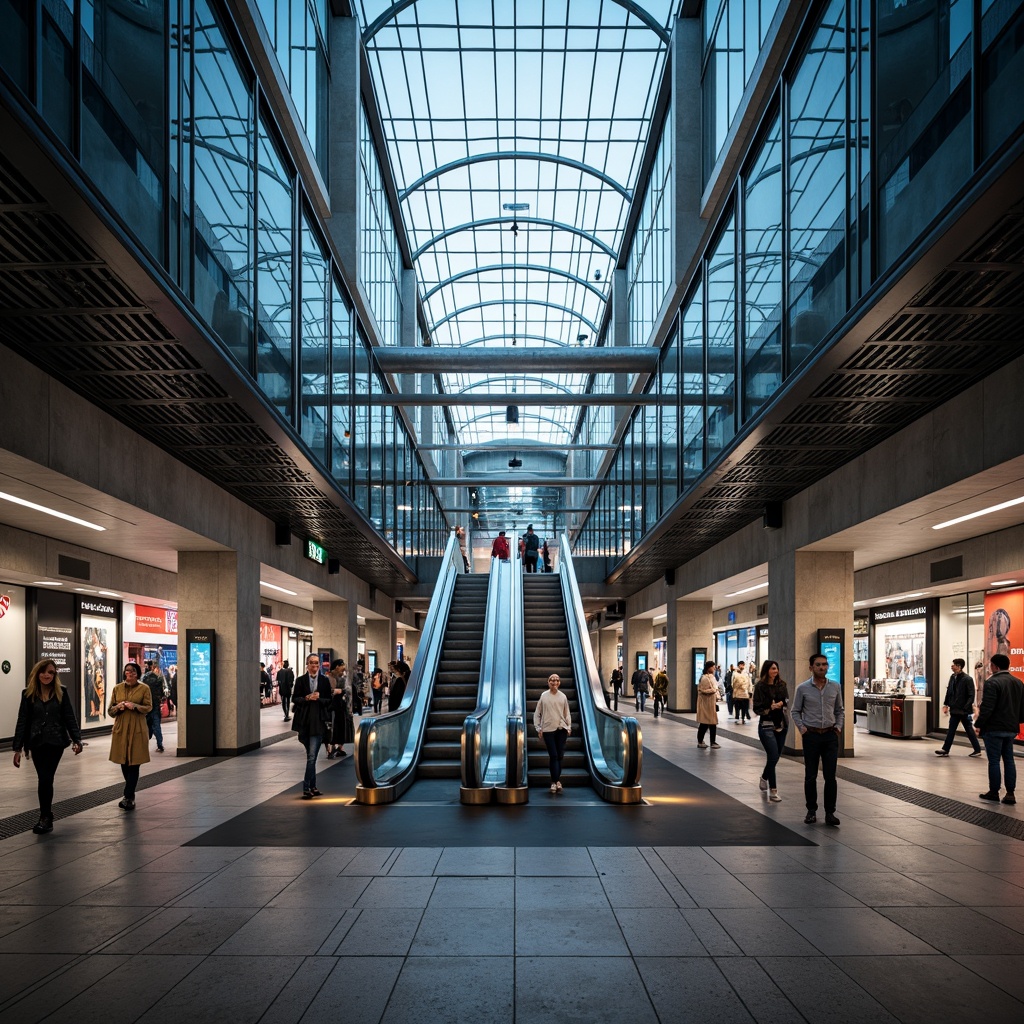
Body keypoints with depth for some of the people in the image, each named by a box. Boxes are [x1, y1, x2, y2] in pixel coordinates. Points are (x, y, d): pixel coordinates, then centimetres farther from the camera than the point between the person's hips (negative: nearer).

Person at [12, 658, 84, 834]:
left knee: (45, 779, -8)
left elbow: (70, 718, 0)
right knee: (45, 779, 3)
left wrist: (77, 739, -10)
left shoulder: (61, 693, -1)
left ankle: (45, 817, 3)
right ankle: (46, 816, 17)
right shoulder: (28, 694, 1)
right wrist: (18, 748, -3)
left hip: (56, 741, -1)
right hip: (37, 742, 1)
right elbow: (22, 721, 1)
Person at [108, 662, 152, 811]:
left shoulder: (144, 688, 2)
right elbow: (110, 711, 12)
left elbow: (149, 708, -1)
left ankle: (128, 797, -7)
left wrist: (135, 706, -19)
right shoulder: (117, 688, 10)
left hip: (137, 730, -3)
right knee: (124, 763, 9)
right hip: (120, 729, 3)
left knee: (134, 764, -8)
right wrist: (118, 707, -10)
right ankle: (130, 794, 28)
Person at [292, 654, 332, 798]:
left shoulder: (325, 680, 4)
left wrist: (318, 698, -14)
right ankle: (312, 786, 20)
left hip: (318, 721, -1)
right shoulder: (301, 680, 5)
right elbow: (294, 699, 3)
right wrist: (307, 698, -14)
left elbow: (329, 700, 5)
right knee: (311, 755, 12)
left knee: (312, 756, -9)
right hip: (304, 721, 1)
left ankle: (307, 788, -9)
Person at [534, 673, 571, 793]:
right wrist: (539, 728, 1)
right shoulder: (544, 696, 2)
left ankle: (555, 781, 12)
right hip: (548, 729, -2)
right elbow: (537, 713, 6)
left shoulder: (563, 696, 7)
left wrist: (569, 727, 6)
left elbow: (567, 713, 13)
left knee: (560, 756, 3)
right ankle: (556, 781, -4)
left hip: (561, 729, 2)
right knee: (553, 755, -7)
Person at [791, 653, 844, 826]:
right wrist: (801, 727, -8)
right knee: (810, 776, 6)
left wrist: (839, 726, 1)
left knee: (830, 776, -1)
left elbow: (840, 710, 14)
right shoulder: (803, 688, -2)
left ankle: (830, 812, 6)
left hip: (830, 735, 1)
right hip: (811, 735, -1)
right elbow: (796, 711, 5)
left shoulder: (835, 687, 4)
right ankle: (811, 811, 16)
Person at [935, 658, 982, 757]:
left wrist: (966, 708, -22)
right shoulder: (952, 677, 7)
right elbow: (949, 692, 14)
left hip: (964, 711, -7)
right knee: (951, 730, 8)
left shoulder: (967, 679, -14)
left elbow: (971, 696, -16)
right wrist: (946, 704, 10)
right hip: (954, 710, 7)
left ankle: (977, 750, 16)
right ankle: (945, 750, 12)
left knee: (969, 730, 4)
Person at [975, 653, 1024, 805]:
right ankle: (1010, 793, 7)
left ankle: (994, 792, 6)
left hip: (994, 729, -7)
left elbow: (987, 707, -20)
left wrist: (978, 724, -11)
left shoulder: (992, 682, -15)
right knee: (1009, 760, 10)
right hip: (1011, 728, 7)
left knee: (994, 761, 1)